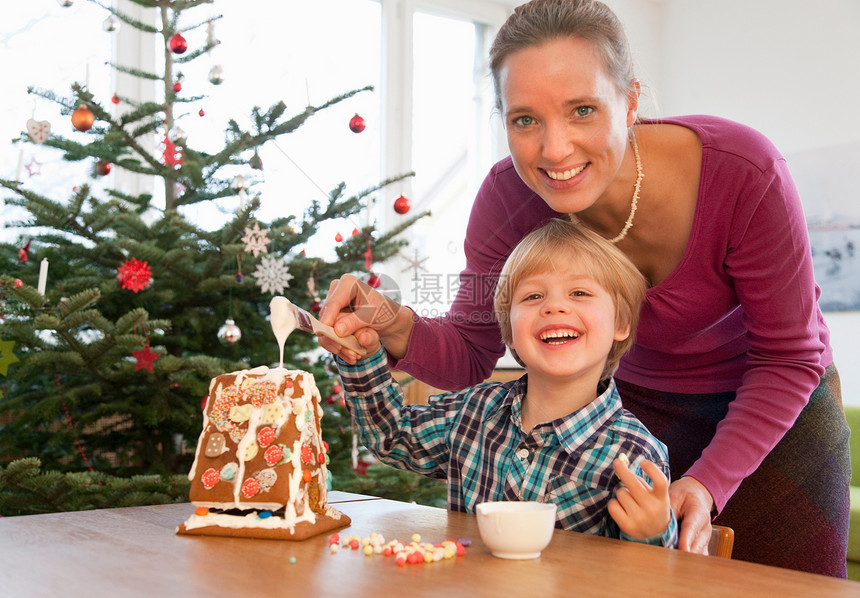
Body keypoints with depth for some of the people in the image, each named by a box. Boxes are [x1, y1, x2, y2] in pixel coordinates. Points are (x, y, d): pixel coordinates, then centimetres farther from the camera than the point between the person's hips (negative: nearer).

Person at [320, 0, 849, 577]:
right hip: (640, 400, 2)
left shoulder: (743, 173, -33)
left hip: (778, 400, -1)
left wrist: (708, 484, -33)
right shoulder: (508, 200, -25)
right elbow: (472, 352, -15)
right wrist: (396, 327, -37)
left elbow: (787, 359, -22)